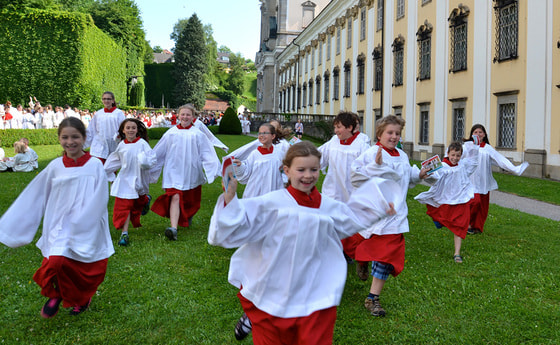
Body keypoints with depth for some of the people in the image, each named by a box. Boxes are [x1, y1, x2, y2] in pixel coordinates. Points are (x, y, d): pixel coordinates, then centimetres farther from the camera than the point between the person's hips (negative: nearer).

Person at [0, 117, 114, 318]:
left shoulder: (95, 166, -7)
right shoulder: (55, 167, 1)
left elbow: (98, 202, -11)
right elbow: (34, 198, 8)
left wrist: (78, 226, -17)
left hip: (88, 231, -1)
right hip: (59, 228, 1)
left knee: (86, 271, 8)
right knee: (55, 263, -19)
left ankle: (82, 300, 41)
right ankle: (55, 296, 14)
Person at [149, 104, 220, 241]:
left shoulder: (197, 134, 0)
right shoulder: (171, 133, 3)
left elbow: (206, 153, 1)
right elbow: (158, 152, 11)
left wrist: (213, 168, -8)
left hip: (191, 172, 1)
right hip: (174, 171, -1)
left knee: (190, 200, 15)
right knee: (175, 197, -16)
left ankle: (187, 218, 46)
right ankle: (173, 229, -26)